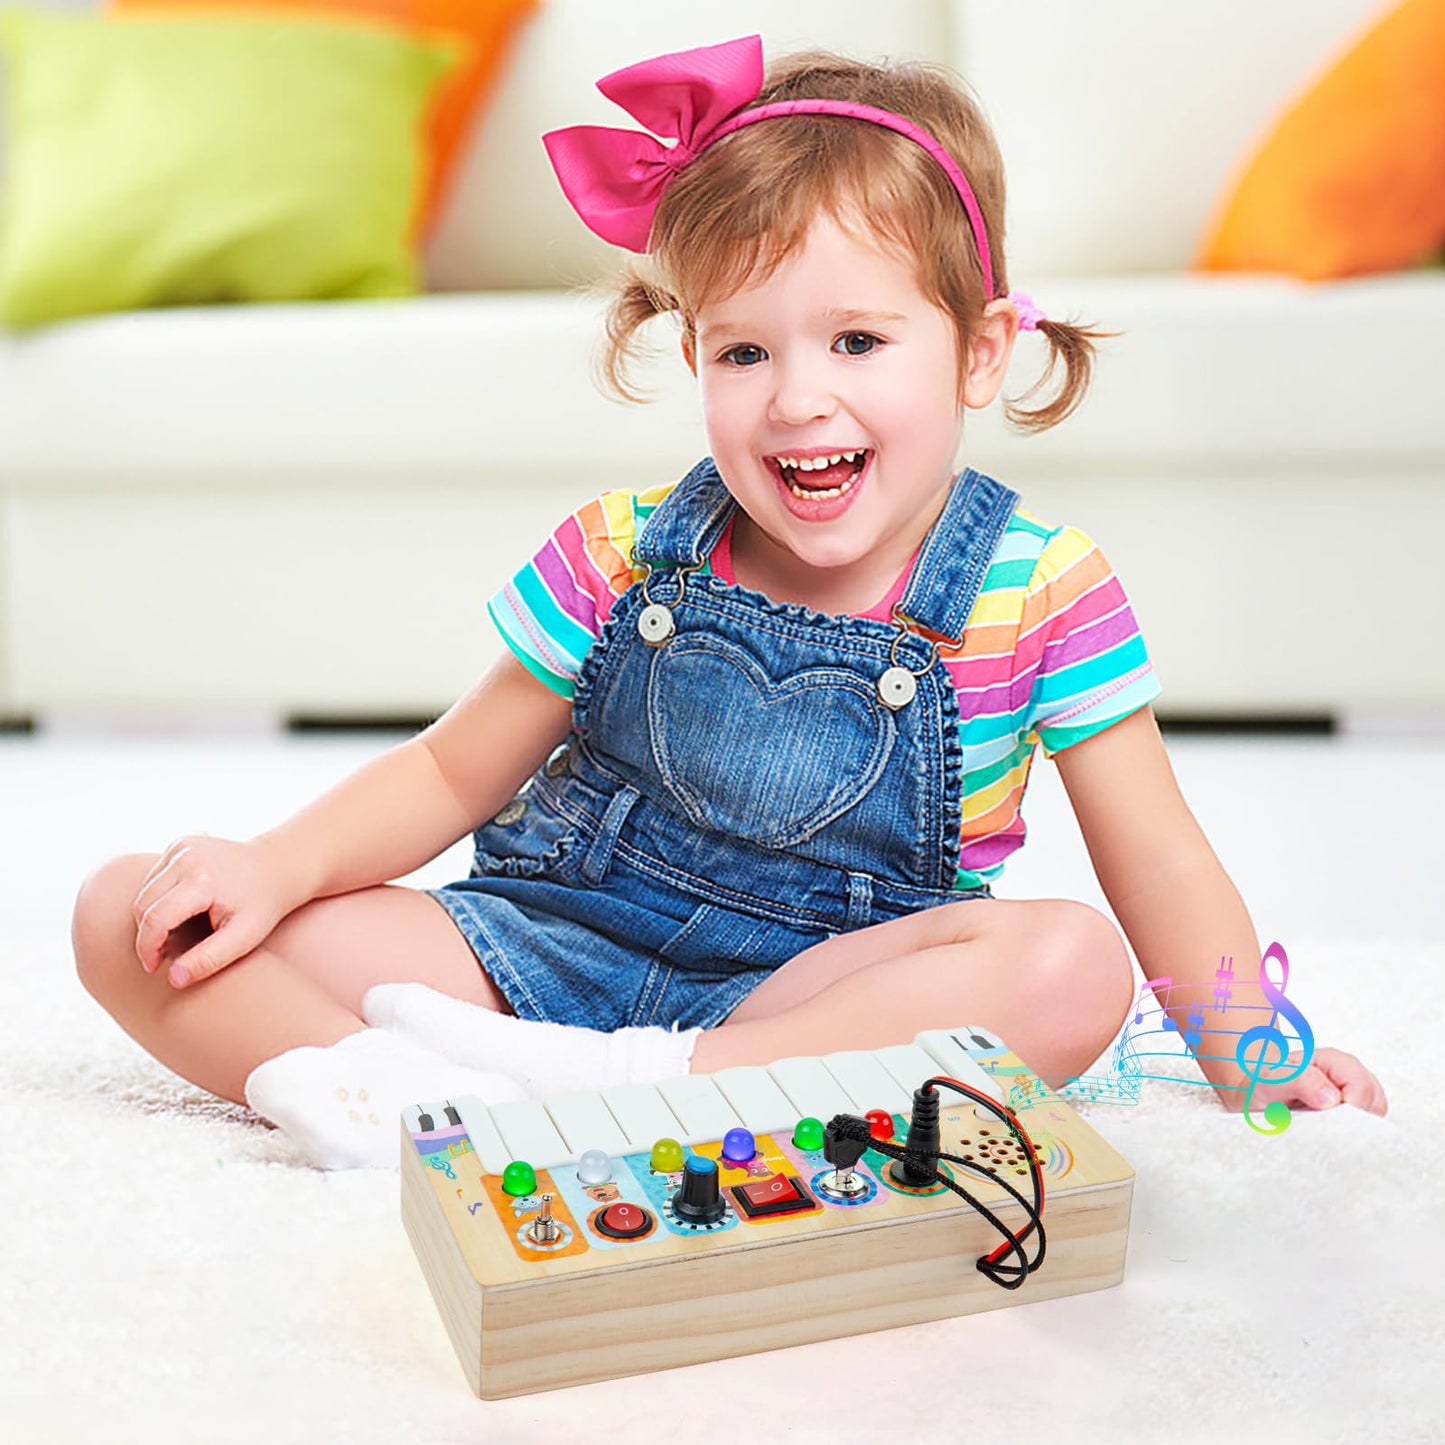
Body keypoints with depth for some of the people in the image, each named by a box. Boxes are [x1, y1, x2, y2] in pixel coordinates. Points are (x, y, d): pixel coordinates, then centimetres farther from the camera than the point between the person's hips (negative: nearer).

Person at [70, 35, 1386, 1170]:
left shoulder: (1039, 594, -7)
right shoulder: (624, 560, -3)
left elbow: (1162, 869, 0)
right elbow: (452, 771, 6)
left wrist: (1251, 1056, -13)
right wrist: (276, 866, -9)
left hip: (815, 990, -1)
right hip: (556, 943, 2)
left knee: (1073, 964, -33)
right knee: (133, 915, -9)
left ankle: (599, 1093, -33)